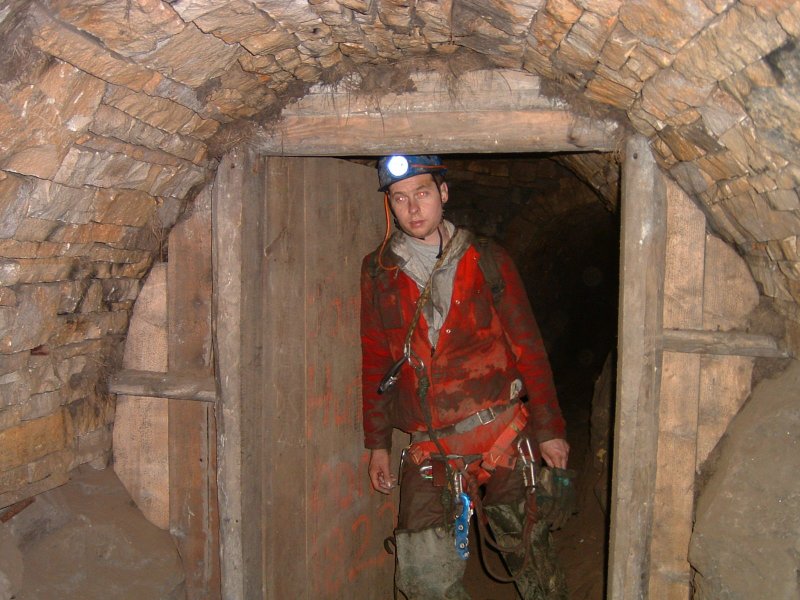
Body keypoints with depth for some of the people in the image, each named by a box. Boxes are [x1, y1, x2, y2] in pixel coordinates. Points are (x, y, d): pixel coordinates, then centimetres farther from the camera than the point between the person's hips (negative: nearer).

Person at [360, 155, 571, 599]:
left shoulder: (487, 261, 3)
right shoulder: (379, 272, 7)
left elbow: (528, 347, 5)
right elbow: (375, 362, 11)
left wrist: (548, 429, 3)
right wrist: (378, 444, 10)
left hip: (500, 434, -1)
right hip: (427, 449, 1)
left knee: (527, 548, 8)